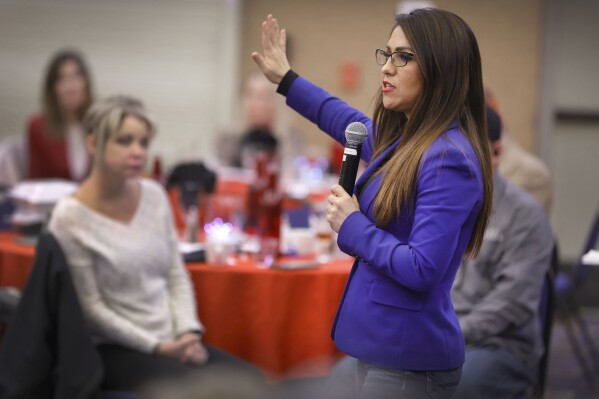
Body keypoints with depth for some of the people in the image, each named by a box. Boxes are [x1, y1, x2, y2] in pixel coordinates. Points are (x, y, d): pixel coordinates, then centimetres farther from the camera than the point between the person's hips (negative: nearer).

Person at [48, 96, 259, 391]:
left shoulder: (153, 195, 6)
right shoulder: (71, 218, -11)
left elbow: (176, 276, 11)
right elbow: (91, 308, -10)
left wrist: (188, 333, -5)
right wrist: (157, 347, -14)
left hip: (172, 342, 6)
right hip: (115, 350, -6)